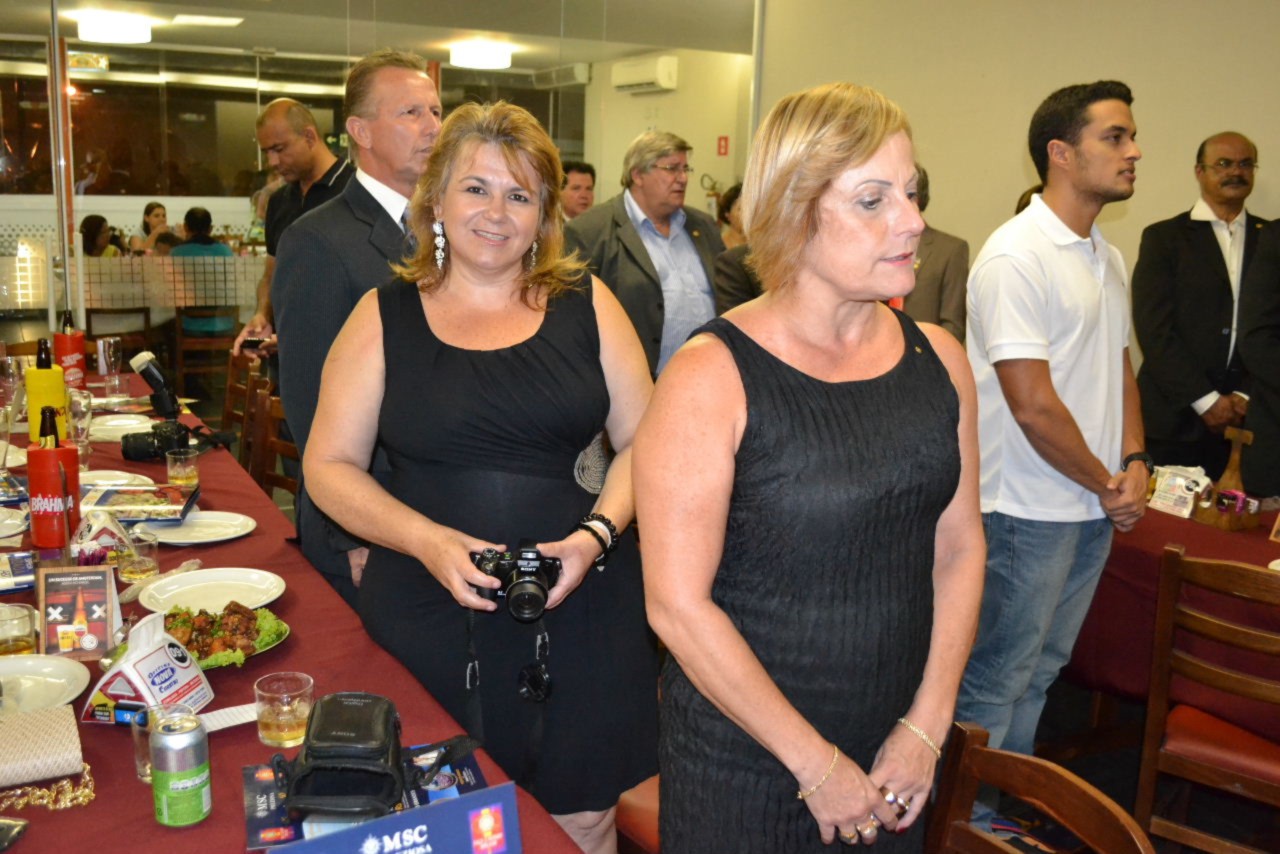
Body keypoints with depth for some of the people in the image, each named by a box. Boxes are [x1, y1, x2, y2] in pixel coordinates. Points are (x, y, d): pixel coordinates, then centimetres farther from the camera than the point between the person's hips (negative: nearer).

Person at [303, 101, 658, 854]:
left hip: (579, 609, 1)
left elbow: (641, 441, 4)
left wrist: (596, 535, -13)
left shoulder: (587, 305, 4)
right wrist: (427, 540, -13)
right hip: (430, 615, 0)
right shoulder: (385, 318, 2)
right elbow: (330, 466, 2)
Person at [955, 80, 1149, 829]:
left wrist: (1134, 464, 3)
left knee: (1038, 672, 19)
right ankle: (965, 818, 22)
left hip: (1096, 509, 8)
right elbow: (1032, 404, -20)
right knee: (995, 680, 5)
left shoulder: (1109, 258, 11)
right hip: (1029, 509, -8)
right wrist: (1107, 485, -9)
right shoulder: (1017, 256, -16)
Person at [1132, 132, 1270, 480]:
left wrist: (1246, 396, -5)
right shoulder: (1164, 238, 2)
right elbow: (1153, 330, -6)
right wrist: (1205, 400, -10)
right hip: (1175, 416, -2)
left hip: (1245, 416, 2)